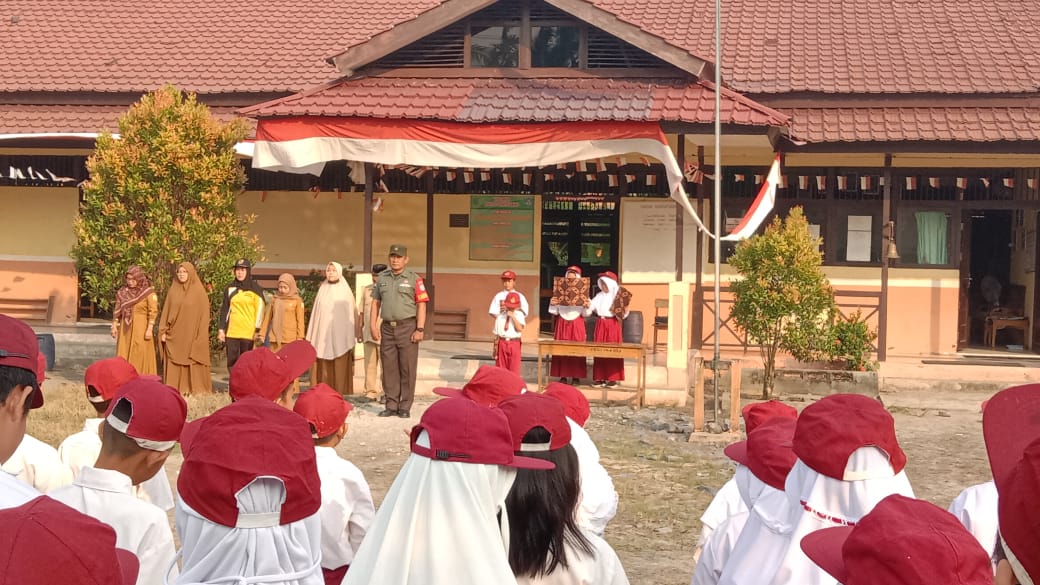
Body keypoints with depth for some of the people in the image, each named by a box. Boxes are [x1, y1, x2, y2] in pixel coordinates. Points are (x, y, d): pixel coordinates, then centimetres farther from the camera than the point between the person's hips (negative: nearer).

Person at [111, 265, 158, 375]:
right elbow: (117, 310, 10)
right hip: (125, 329, 5)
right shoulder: (122, 291, 6)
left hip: (141, 328, -4)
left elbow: (153, 312, -10)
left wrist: (150, 329, -15)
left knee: (140, 357, -4)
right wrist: (114, 325, 4)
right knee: (124, 356, 5)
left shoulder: (149, 292, -7)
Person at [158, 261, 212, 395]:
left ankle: (195, 389, 5)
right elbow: (166, 311, 11)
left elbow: (204, 313, -4)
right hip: (174, 334, 4)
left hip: (191, 334, -4)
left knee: (192, 362, -2)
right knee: (174, 364, 2)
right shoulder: (173, 290, 9)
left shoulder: (198, 291, -2)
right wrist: (163, 331, 3)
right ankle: (174, 389, 7)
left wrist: (201, 337, -10)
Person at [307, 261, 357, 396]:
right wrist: (311, 338, 7)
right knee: (324, 368, 0)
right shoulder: (322, 291, 12)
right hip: (323, 336, 2)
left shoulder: (346, 292, 5)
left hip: (340, 336, -2)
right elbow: (316, 314, 12)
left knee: (340, 368, -5)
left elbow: (351, 314, 3)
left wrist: (351, 339, -3)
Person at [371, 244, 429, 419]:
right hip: (387, 328, 4)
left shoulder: (414, 279, -1)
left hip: (407, 327, -4)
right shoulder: (382, 278, 12)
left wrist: (420, 329, -12)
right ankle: (391, 405, 14)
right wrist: (373, 326, 5)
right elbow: (375, 302, 15)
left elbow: (422, 305, -4)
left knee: (408, 368, -1)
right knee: (389, 368, 6)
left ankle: (405, 407, 5)